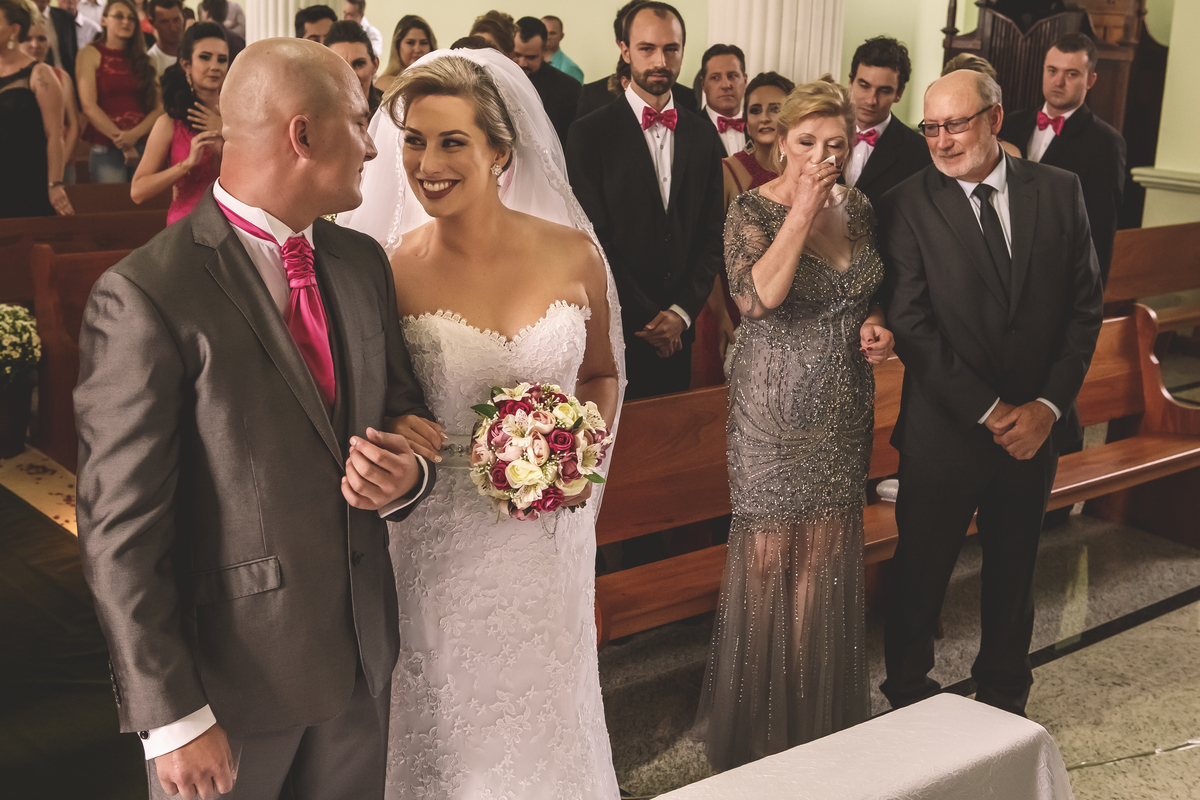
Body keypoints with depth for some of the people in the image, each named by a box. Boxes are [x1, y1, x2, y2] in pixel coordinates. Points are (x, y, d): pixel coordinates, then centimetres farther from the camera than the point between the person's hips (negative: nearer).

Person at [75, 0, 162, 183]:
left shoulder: (144, 59, 16)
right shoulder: (91, 54, 5)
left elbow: (159, 108, 6)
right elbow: (88, 106, -5)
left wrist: (134, 135, -12)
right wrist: (121, 142, -10)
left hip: (144, 146, 3)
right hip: (106, 150, -3)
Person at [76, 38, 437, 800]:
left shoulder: (362, 262, 3)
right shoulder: (145, 297, -18)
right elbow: (121, 529, -17)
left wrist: (408, 473, -11)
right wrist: (172, 716, -16)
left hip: (361, 653, 6)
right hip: (229, 673, -6)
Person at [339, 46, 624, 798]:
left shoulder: (573, 255, -6)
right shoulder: (389, 272, -11)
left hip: (548, 536, 2)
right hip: (435, 546, -2)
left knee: (543, 716, 19)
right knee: (446, 732, 14)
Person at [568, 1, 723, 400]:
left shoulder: (703, 135, 7)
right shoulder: (590, 133, -6)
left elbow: (711, 234, 7)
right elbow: (595, 240, -10)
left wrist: (681, 311, -5)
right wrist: (646, 318, -10)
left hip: (678, 330, 4)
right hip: (614, 328, -4)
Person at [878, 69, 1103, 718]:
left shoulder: (1059, 191, 0)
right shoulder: (906, 206, -9)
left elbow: (1085, 305, 1)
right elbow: (910, 324, -14)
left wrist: (1047, 405, -9)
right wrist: (990, 411, -15)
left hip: (1036, 423, 3)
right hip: (945, 428, -3)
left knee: (1013, 569, 18)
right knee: (921, 572, 10)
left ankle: (1003, 699, 37)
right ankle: (907, 692, 31)